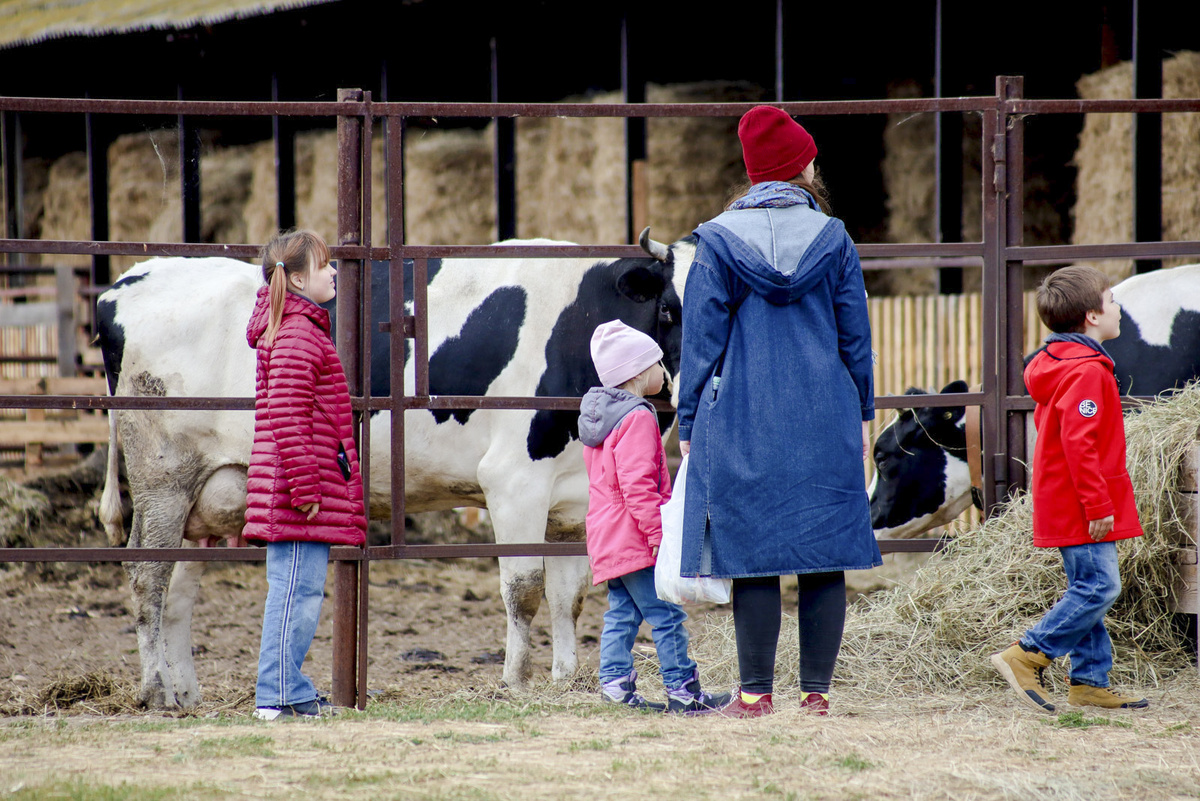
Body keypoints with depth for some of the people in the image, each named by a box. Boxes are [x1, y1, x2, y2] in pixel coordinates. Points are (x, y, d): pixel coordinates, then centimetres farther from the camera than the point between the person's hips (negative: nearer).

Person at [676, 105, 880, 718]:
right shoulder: (833, 239, 2)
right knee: (825, 559, 4)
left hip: (741, 428, -1)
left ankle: (756, 693, 1)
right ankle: (816, 692, 4)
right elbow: (855, 336, 8)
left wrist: (689, 426, 6)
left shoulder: (719, 241, -2)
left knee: (752, 557, 1)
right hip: (826, 426, 1)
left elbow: (701, 341, 0)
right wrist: (862, 415, 17)